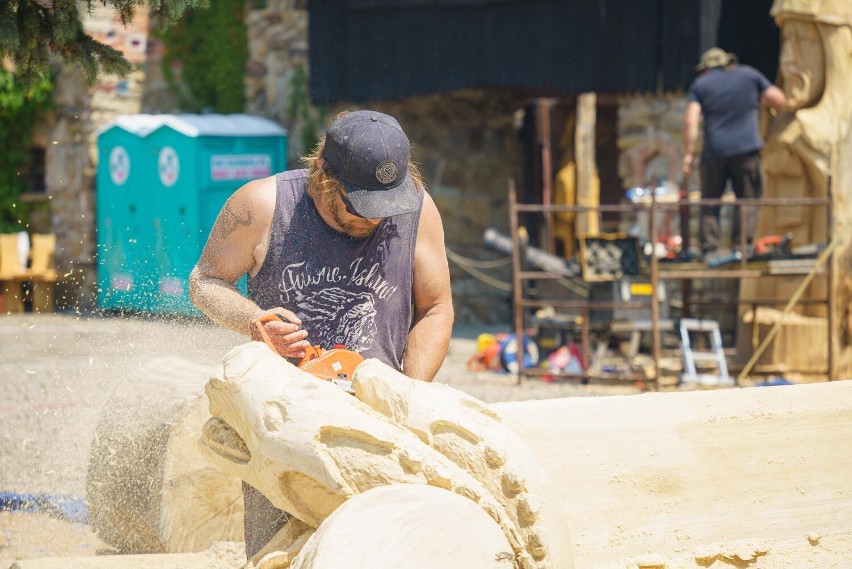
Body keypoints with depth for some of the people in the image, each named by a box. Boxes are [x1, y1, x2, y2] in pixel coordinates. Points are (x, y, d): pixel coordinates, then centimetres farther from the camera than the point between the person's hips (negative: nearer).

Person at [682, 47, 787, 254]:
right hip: (746, 149, 0)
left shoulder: (700, 84, 9)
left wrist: (688, 154, -2)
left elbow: (690, 121, -3)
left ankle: (709, 244, -2)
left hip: (714, 151, 0)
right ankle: (743, 241, -7)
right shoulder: (749, 74, 11)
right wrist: (761, 100, 27)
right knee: (748, 199, 6)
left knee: (710, 201, 8)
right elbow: (779, 101, 8)